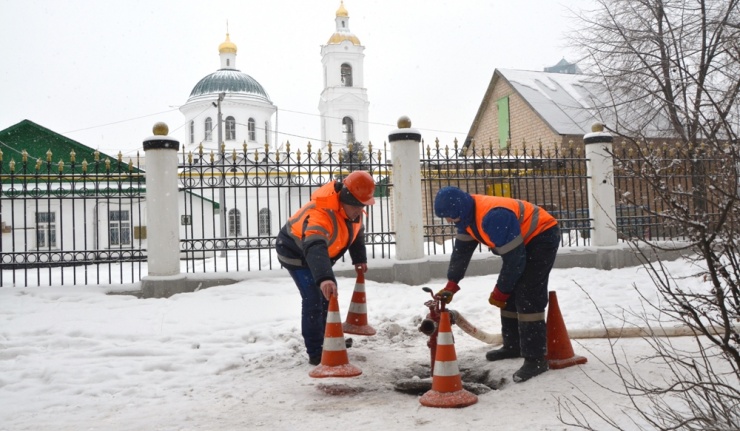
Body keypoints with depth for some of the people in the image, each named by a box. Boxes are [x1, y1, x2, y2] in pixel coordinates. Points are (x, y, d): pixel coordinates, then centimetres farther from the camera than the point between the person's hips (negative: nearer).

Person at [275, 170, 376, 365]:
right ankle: (315, 353, -10)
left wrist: (359, 259, 7)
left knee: (328, 294, 18)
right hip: (295, 252, -9)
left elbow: (357, 231, 7)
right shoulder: (321, 212, -43)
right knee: (313, 298, -18)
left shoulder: (351, 207, -14)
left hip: (317, 252, 9)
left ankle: (327, 338, 35)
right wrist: (324, 278, -71)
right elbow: (315, 248, -58)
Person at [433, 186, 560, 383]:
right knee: (510, 295, 12)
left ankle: (536, 359, -11)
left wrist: (500, 292, -16)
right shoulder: (467, 212, -5)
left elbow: (514, 259, -29)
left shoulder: (493, 217, -35)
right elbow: (462, 249, 4)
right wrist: (451, 285, -1)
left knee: (527, 296, -16)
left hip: (542, 236, -10)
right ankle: (513, 345, 26)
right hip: (523, 240, 10)